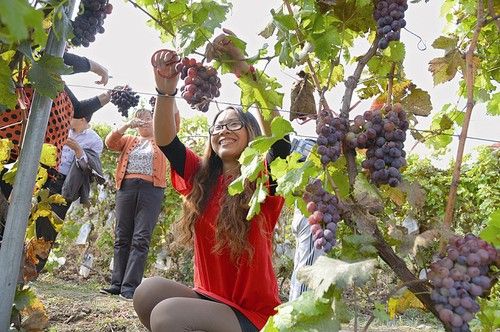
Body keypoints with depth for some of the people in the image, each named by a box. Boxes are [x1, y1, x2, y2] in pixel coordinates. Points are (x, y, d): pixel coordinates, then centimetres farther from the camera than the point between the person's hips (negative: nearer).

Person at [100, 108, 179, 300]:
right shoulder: (129, 140, 23)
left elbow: (174, 125, 0)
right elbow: (110, 142, 6)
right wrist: (127, 125, -5)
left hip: (151, 190, -3)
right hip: (127, 187, 3)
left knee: (141, 239, -9)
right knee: (122, 238, 4)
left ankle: (130, 286, -11)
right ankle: (117, 283, 9)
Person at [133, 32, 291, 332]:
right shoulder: (202, 177, 4)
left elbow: (279, 137, -28)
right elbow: (165, 140, -8)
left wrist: (245, 70, -35)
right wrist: (166, 91, -27)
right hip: (209, 299, 5)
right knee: (148, 291, -22)